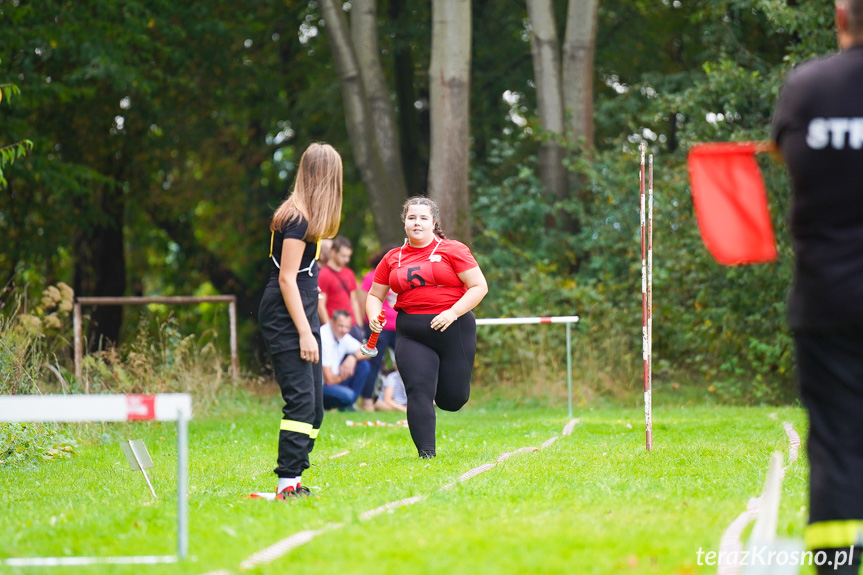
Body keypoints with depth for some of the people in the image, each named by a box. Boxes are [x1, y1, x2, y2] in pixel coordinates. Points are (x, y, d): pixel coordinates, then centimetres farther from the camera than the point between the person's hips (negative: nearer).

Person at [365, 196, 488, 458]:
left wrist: (452, 313, -15)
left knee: (452, 400, 3)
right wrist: (374, 316, -5)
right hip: (411, 335, 2)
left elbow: (479, 286, -3)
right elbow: (374, 295, 18)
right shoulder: (392, 259, 10)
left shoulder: (452, 250, 1)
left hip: (453, 329, -2)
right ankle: (426, 454, -9)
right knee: (418, 390, -14)